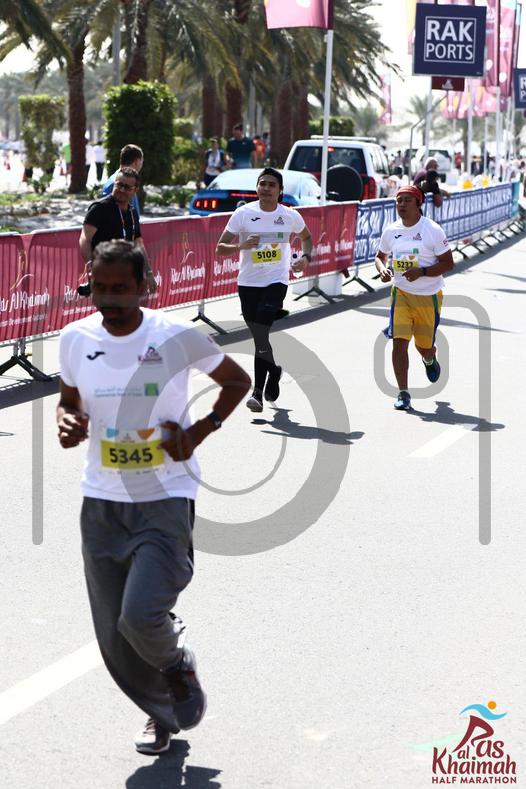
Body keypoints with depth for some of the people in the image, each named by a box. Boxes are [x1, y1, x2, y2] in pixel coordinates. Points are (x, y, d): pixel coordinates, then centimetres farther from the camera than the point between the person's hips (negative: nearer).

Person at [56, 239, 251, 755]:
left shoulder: (178, 337, -11)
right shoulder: (75, 339, -2)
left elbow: (237, 382, 4)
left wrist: (198, 433, -9)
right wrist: (68, 424, -9)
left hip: (166, 498, -4)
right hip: (102, 500, 4)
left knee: (141, 616, -21)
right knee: (114, 640, 7)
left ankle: (176, 663, 15)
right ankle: (161, 711, 35)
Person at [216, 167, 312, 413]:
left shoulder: (291, 216, 1)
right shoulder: (243, 214, -2)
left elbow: (306, 237, 23)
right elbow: (220, 247, -2)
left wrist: (305, 257, 3)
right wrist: (242, 245, -21)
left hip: (276, 281, -2)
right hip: (248, 282, 2)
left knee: (262, 334, -17)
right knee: (259, 336, 8)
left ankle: (258, 392, -13)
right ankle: (275, 369, 37)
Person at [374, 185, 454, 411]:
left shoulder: (432, 230, -12)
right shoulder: (391, 231, 0)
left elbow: (448, 264, -10)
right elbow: (380, 256, 16)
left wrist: (422, 271, -24)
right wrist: (382, 269, -8)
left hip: (429, 296, -2)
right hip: (401, 293, 2)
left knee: (424, 346, 11)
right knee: (399, 341, -13)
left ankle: (430, 360, 50)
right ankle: (403, 393, -6)